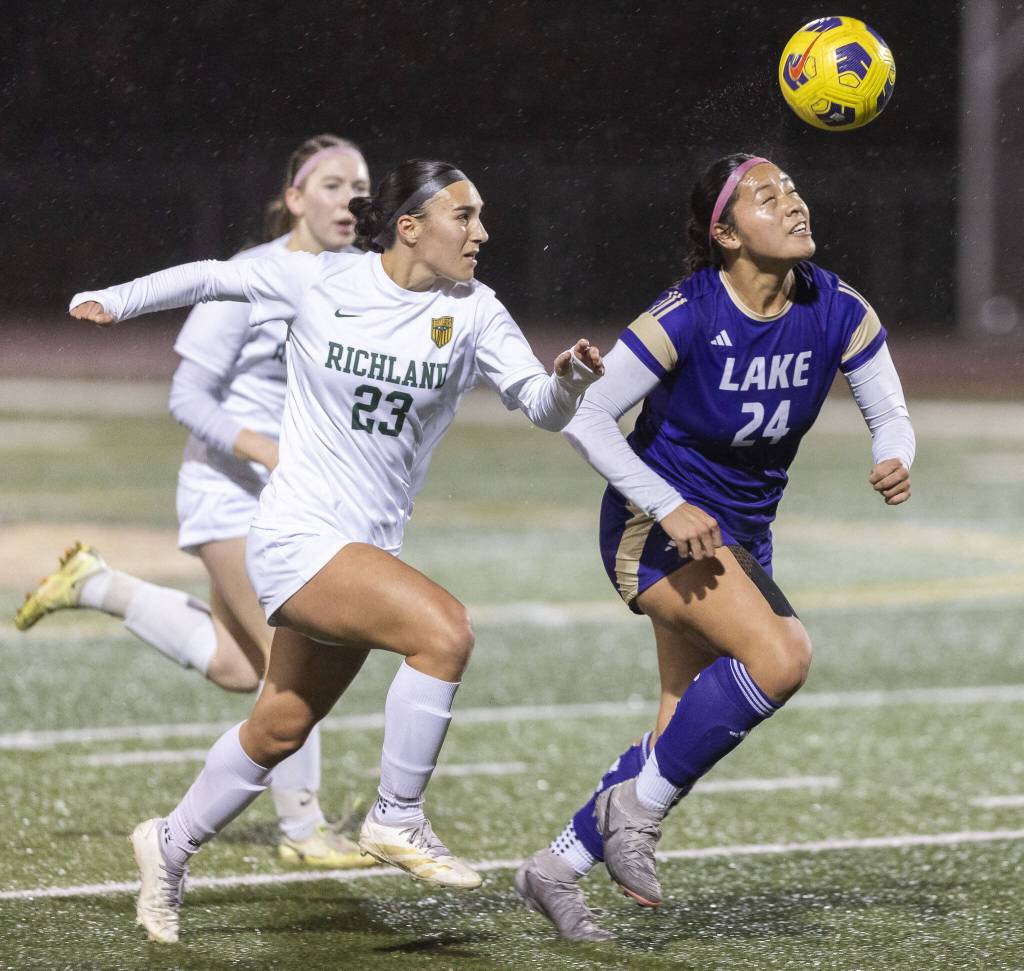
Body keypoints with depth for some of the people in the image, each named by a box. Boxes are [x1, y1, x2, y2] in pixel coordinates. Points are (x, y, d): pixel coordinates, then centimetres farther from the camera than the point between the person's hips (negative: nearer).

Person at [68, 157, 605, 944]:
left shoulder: (472, 310, -1)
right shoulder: (318, 282, -7)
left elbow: (540, 406, -8)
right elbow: (213, 279, 8)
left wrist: (568, 380, -29)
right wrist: (114, 301, 5)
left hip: (370, 547, 5)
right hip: (298, 534, -5)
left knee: (280, 730, 16)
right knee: (444, 631, -26)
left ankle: (170, 847, 38)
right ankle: (397, 820, -12)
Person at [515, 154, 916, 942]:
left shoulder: (836, 310, -8)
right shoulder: (689, 315, -21)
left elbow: (890, 413, 2)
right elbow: (586, 418, -18)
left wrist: (895, 461, -21)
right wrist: (670, 507, -25)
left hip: (742, 535, 7)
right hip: (659, 522, -7)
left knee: (690, 734, 8)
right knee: (780, 656, -28)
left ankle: (558, 869, 25)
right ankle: (639, 808, -11)